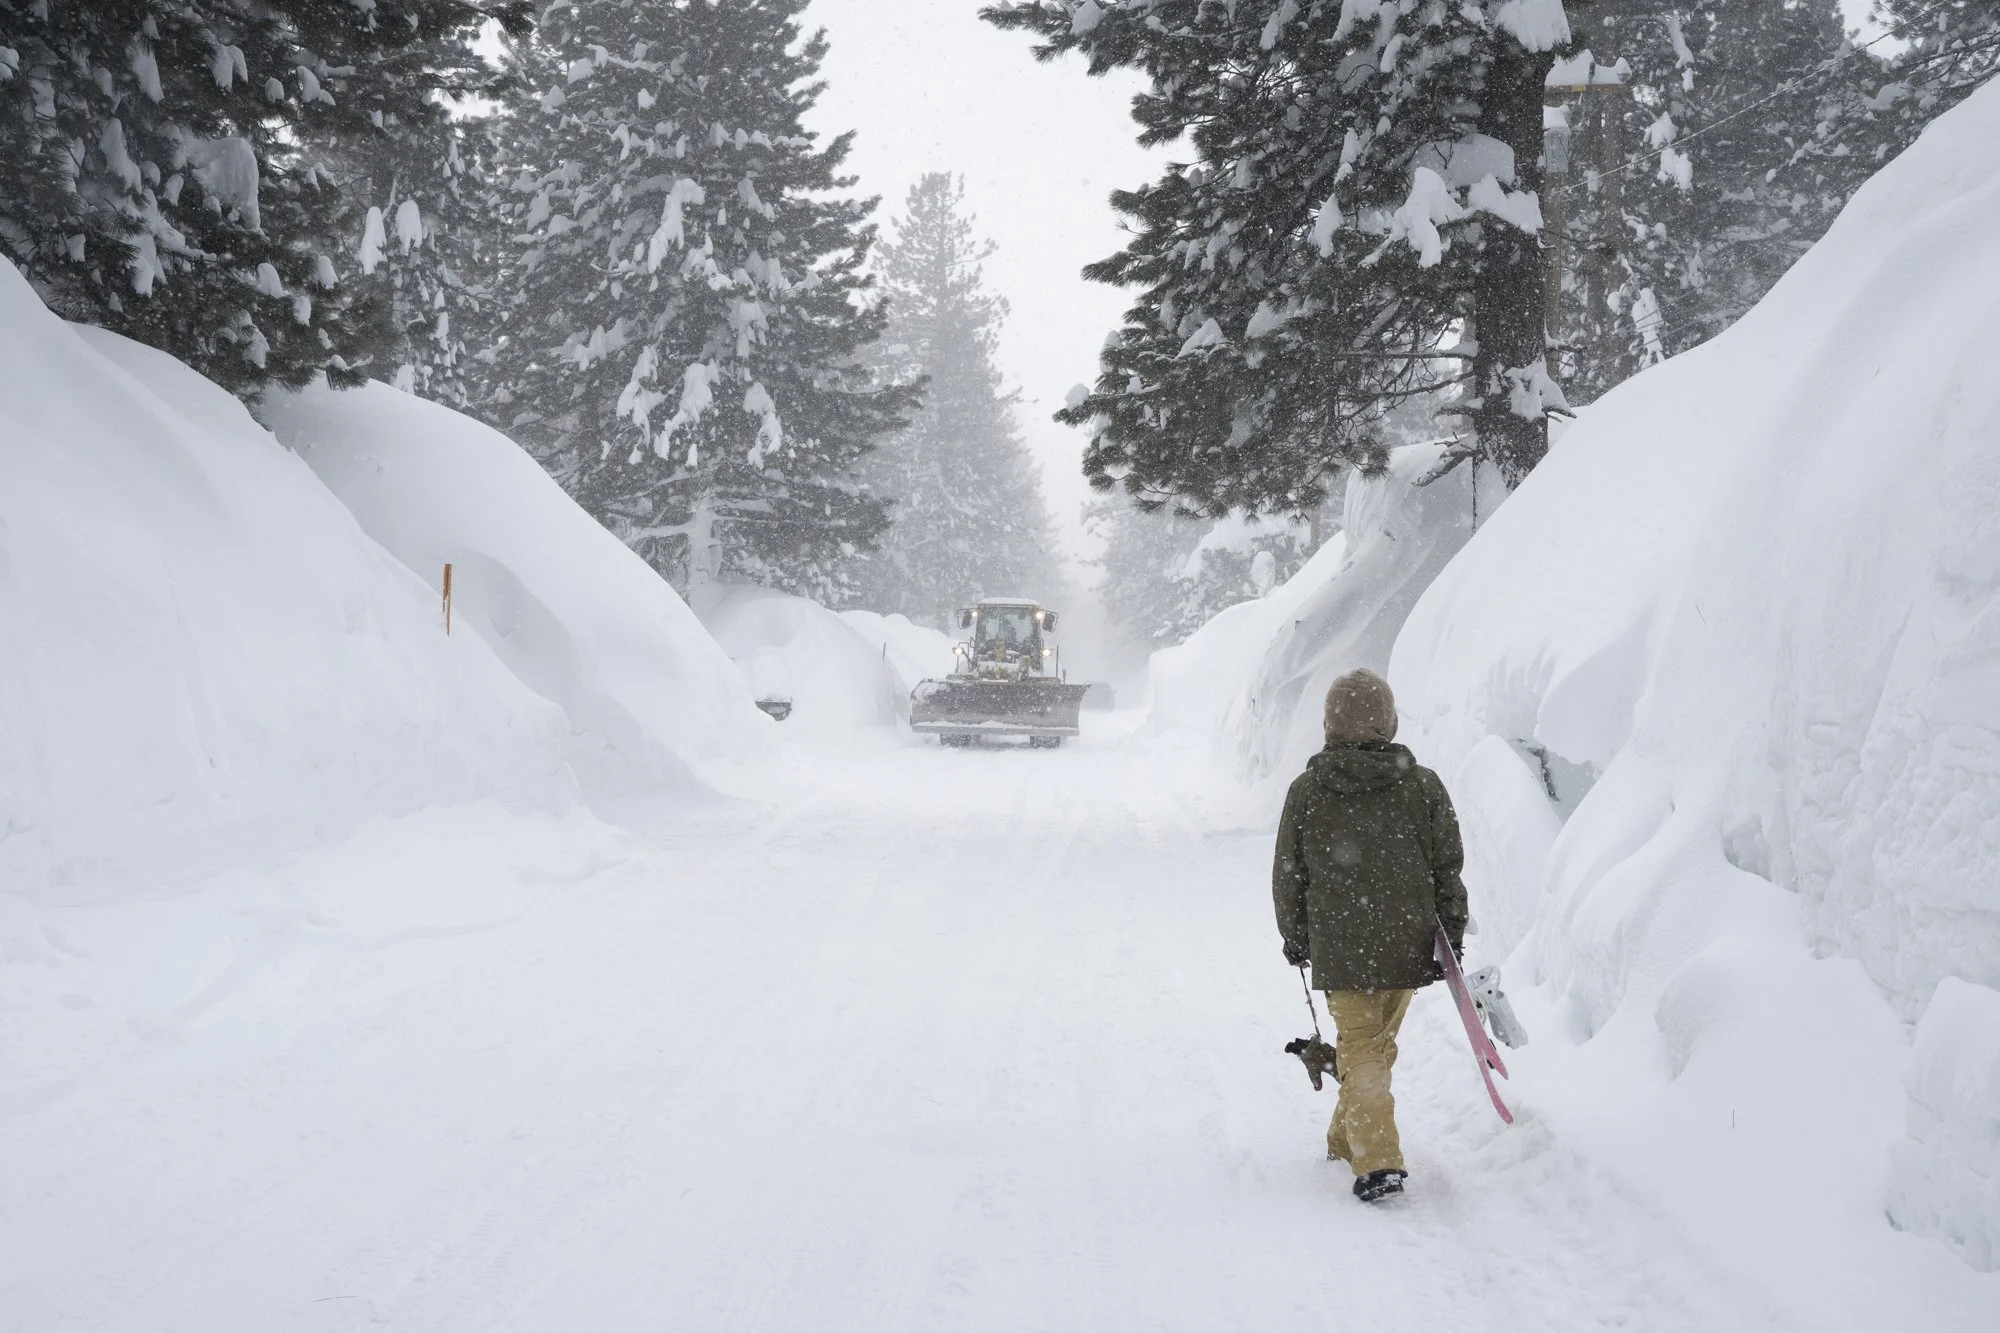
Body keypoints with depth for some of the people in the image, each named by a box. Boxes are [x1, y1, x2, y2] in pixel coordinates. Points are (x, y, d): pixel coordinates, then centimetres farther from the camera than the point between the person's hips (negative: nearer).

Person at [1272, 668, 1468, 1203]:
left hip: (1338, 948, -2)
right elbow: (1448, 868, 0)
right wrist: (1451, 938, 9)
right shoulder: (1423, 786, -3)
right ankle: (1348, 1139, 32)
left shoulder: (1306, 791, -5)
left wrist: (1294, 937, 17)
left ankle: (1379, 1161, -13)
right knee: (1379, 1044, 18)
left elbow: (1288, 876, 3)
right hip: (1406, 944, 2)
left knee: (1359, 1049, 1)